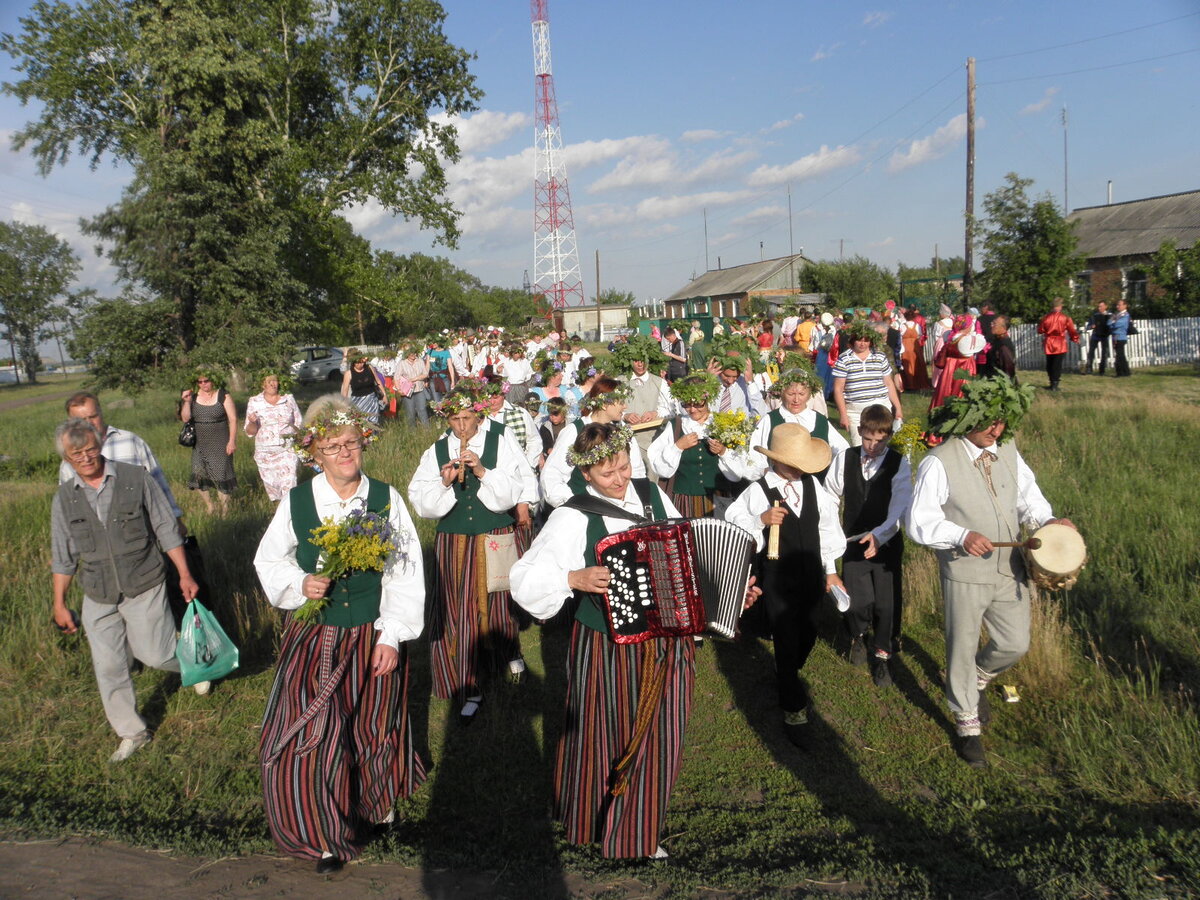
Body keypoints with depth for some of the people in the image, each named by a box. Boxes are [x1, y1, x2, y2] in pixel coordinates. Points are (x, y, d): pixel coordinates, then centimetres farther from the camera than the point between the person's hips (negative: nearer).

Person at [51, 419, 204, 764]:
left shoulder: (135, 479, -8)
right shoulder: (64, 499, 1)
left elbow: (166, 528, -3)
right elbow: (63, 557, 11)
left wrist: (184, 574, -4)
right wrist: (59, 604, 12)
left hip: (144, 589, -3)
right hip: (98, 599, 3)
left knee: (156, 655, -2)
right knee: (108, 668, 6)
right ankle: (131, 733, 24)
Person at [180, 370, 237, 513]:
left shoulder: (223, 397, -6)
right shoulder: (194, 396, 3)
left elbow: (233, 419, -6)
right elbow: (185, 418, 1)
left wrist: (232, 441, -12)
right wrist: (187, 402, -14)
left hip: (220, 444, -4)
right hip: (199, 444, 4)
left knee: (221, 477, 0)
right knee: (198, 477, 3)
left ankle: (224, 511, 11)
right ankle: (209, 505, 23)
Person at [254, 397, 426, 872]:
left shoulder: (386, 498, -9)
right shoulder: (295, 502, -7)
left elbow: (405, 573, -7)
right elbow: (269, 561, 5)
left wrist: (392, 636, -11)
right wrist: (300, 584, -16)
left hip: (373, 637, 0)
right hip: (314, 639, 0)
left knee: (373, 729, 16)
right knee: (307, 736, -2)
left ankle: (375, 805, 45)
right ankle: (326, 833, 20)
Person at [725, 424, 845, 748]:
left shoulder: (812, 484, -3)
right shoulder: (757, 492, -17)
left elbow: (826, 527, 7)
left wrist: (830, 570, 11)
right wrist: (761, 521, -31)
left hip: (811, 576, 5)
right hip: (777, 581, -5)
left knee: (807, 637, 20)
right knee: (786, 644, 3)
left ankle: (787, 679, 51)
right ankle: (794, 709, 24)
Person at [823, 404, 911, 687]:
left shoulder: (899, 464, -10)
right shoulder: (845, 457, -3)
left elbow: (901, 505, -21)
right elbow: (830, 494, 7)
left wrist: (879, 534, -35)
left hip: (886, 543, -1)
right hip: (853, 541, 1)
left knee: (886, 601, 4)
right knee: (858, 599, 2)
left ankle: (882, 655, 27)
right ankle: (858, 636, 35)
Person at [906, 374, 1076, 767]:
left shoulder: (1007, 451, 1)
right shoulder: (939, 462, -18)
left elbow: (1027, 493, 14)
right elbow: (919, 521, -16)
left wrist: (1047, 521, -5)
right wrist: (962, 536, -29)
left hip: (1010, 570, 5)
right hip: (965, 575, -5)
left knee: (1015, 645, 14)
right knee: (963, 650, 9)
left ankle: (977, 680, 45)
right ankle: (967, 724, 30)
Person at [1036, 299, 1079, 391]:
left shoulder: (1045, 317, -2)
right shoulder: (1065, 318, -7)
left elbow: (1040, 330, 5)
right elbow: (1072, 331, 0)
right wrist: (1075, 339, 18)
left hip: (1048, 344, 2)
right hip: (1060, 345, -2)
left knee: (1049, 364, 15)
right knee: (1058, 365, -1)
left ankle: (1052, 383, 21)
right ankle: (1055, 384, -7)